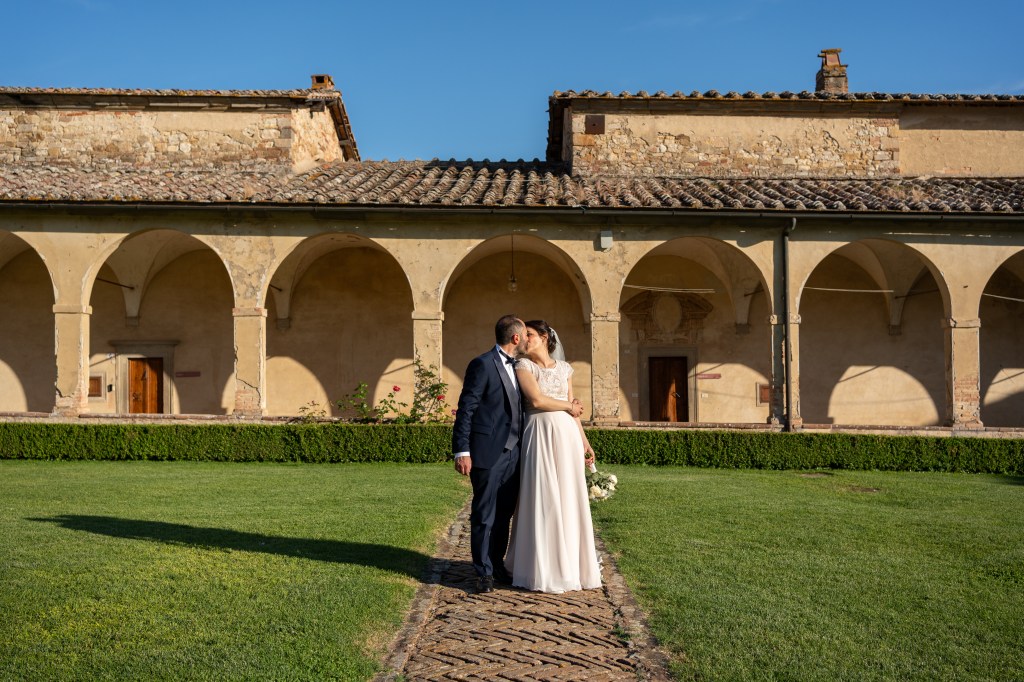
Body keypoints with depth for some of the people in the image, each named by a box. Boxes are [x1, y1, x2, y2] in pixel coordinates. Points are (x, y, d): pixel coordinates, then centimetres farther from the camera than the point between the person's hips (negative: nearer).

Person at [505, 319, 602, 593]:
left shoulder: (564, 368, 15)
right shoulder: (524, 365, 2)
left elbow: (574, 410, 17)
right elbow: (536, 400, -12)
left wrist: (584, 441, 13)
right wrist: (568, 406, 0)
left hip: (568, 436, 4)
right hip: (541, 435, -4)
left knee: (570, 499, 5)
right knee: (543, 499, -4)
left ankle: (570, 564, 16)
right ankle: (544, 568, 5)